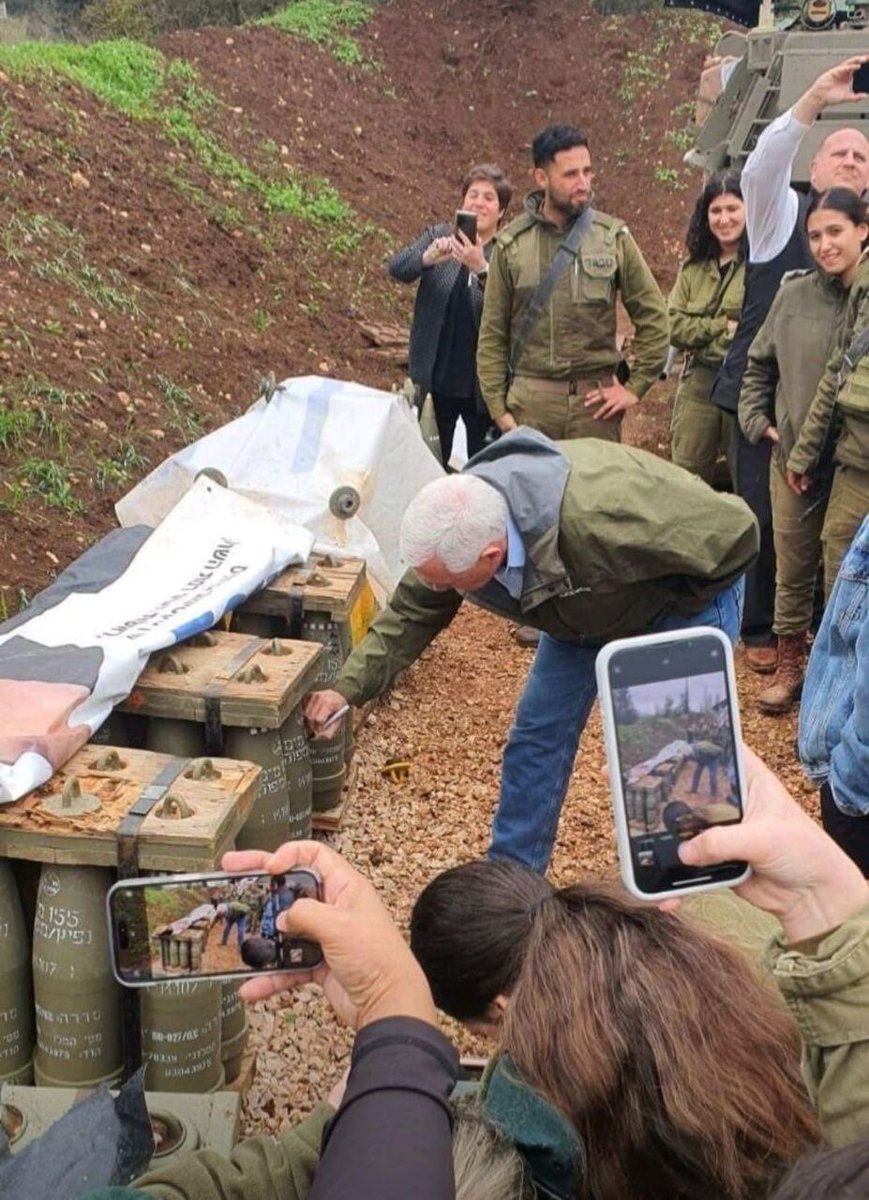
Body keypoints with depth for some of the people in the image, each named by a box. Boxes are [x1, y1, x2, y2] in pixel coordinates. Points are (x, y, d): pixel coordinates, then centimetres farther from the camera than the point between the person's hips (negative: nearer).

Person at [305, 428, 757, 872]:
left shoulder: (597, 516, -47)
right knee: (538, 733, 4)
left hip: (684, 598, -5)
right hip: (588, 612, 6)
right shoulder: (456, 527, -26)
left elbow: (734, 532, -33)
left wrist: (678, 613, -19)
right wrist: (348, 688, -17)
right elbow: (410, 615, -8)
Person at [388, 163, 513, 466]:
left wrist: (481, 268, -37)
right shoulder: (438, 237, 6)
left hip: (483, 385, -2)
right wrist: (429, 257, -30)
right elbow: (397, 268, -9)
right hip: (435, 379, 3)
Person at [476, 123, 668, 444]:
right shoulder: (511, 244, 3)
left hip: (595, 398, 0)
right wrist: (498, 408, 0)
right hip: (530, 403, 0)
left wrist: (635, 386, 2)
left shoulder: (613, 237, 3)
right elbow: (492, 335, 5)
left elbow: (653, 315, 8)